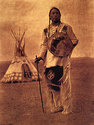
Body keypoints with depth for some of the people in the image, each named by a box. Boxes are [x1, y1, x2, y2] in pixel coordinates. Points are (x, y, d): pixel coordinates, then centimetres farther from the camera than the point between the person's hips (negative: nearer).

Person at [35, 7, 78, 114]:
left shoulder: (66, 28, 4)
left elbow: (74, 40, 6)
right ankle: (56, 106, 15)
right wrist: (41, 56, 5)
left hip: (62, 58, -3)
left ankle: (66, 108, 3)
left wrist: (67, 45, -12)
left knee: (64, 81, -6)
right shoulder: (46, 30, 15)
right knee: (51, 81, 2)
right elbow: (44, 45, 17)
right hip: (50, 59, 4)